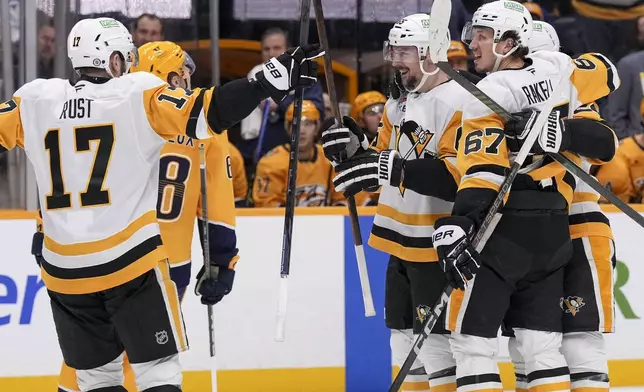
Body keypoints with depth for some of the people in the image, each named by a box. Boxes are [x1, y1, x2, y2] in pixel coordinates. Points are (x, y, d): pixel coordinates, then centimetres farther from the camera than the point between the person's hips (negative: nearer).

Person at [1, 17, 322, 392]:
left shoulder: (35, 100, 2)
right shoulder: (138, 94, -6)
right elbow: (203, 113, -15)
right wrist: (273, 81, -14)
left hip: (65, 269, 3)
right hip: (131, 262, -3)